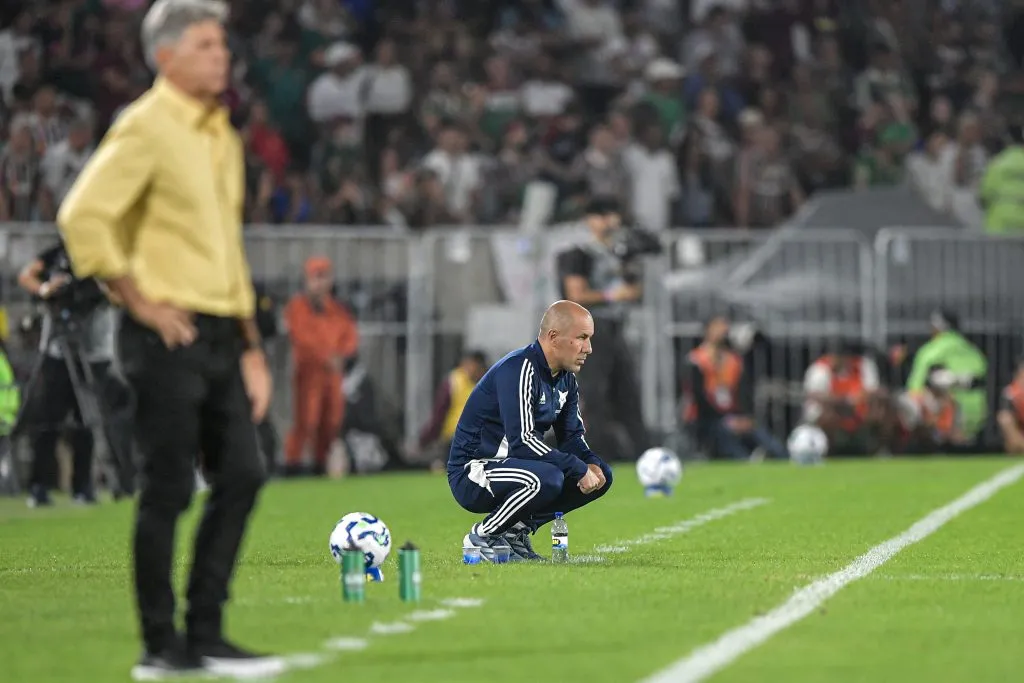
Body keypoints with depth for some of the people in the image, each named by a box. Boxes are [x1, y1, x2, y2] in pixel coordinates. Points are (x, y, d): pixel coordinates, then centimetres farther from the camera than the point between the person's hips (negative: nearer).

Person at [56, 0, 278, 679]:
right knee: (168, 490, -4)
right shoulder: (146, 128, -9)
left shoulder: (222, 136, 17)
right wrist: (140, 302, -15)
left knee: (241, 476, 6)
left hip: (220, 335, 8)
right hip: (169, 336, -8)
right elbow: (82, 217, -19)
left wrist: (251, 346, 19)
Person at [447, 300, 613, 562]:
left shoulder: (565, 379, 9)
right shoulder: (519, 371, -21)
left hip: (510, 464, 9)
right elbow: (522, 441, -29)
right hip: (472, 475, -9)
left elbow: (572, 436, 14)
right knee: (547, 478, -36)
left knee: (600, 474, 2)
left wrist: (591, 464, -9)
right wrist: (580, 470, -26)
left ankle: (515, 531, 5)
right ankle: (483, 536, -12)